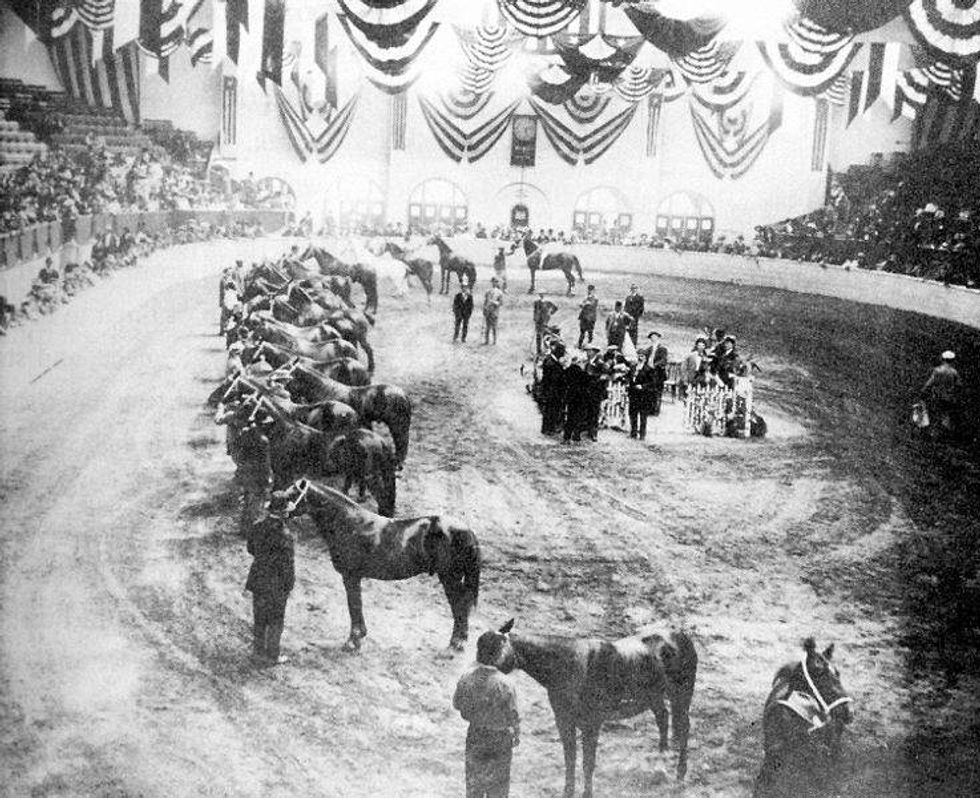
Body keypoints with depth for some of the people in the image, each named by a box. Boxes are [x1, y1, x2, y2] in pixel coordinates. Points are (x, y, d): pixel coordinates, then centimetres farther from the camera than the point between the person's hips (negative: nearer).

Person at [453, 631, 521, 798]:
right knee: (497, 783, 19)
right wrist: (517, 736, 1)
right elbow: (513, 716, -18)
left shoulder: (466, 678, -19)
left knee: (474, 778, 23)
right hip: (499, 739, -3)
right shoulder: (503, 684, -31)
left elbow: (457, 704, -2)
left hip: (474, 735, 3)